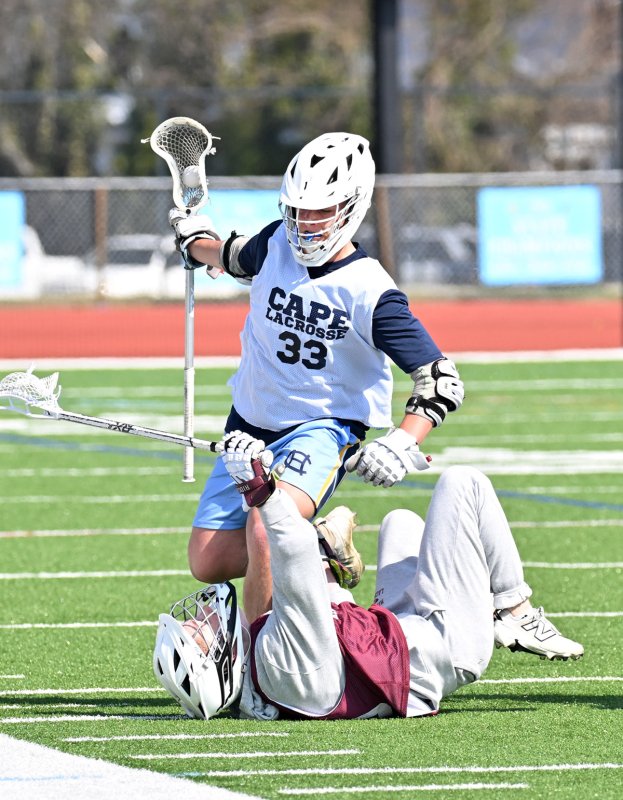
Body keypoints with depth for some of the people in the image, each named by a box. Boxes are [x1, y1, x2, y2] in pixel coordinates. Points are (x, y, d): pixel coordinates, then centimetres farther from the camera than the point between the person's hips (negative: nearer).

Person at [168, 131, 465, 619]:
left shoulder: (370, 293, -19)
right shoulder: (276, 244, -4)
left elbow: (442, 381, -18)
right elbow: (238, 258, 24)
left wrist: (402, 444, -30)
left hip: (323, 428, -6)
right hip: (250, 423, 6)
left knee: (266, 529, -33)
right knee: (208, 562, 2)